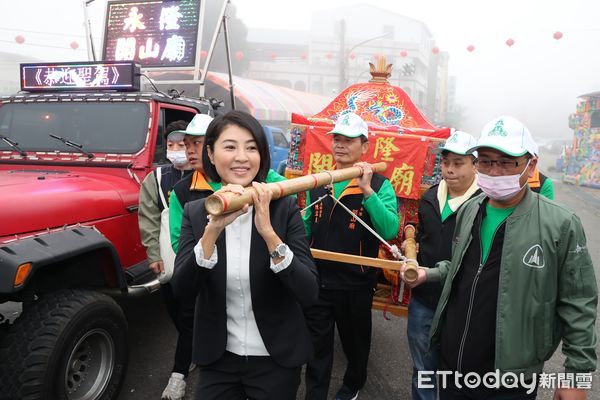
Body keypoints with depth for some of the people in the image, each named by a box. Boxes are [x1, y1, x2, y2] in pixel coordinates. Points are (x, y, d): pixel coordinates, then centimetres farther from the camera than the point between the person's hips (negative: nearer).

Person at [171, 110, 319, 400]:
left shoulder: (284, 208, -13)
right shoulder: (195, 212, -6)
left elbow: (309, 294, -19)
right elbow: (182, 290, -17)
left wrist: (268, 232, -31)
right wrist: (213, 228, -30)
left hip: (276, 359, -1)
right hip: (217, 359, 1)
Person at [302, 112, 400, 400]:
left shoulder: (379, 185, -10)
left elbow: (389, 231, -25)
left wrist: (367, 191, -30)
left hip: (355, 285, -3)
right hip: (317, 280, 3)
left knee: (355, 342, 21)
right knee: (317, 347, 14)